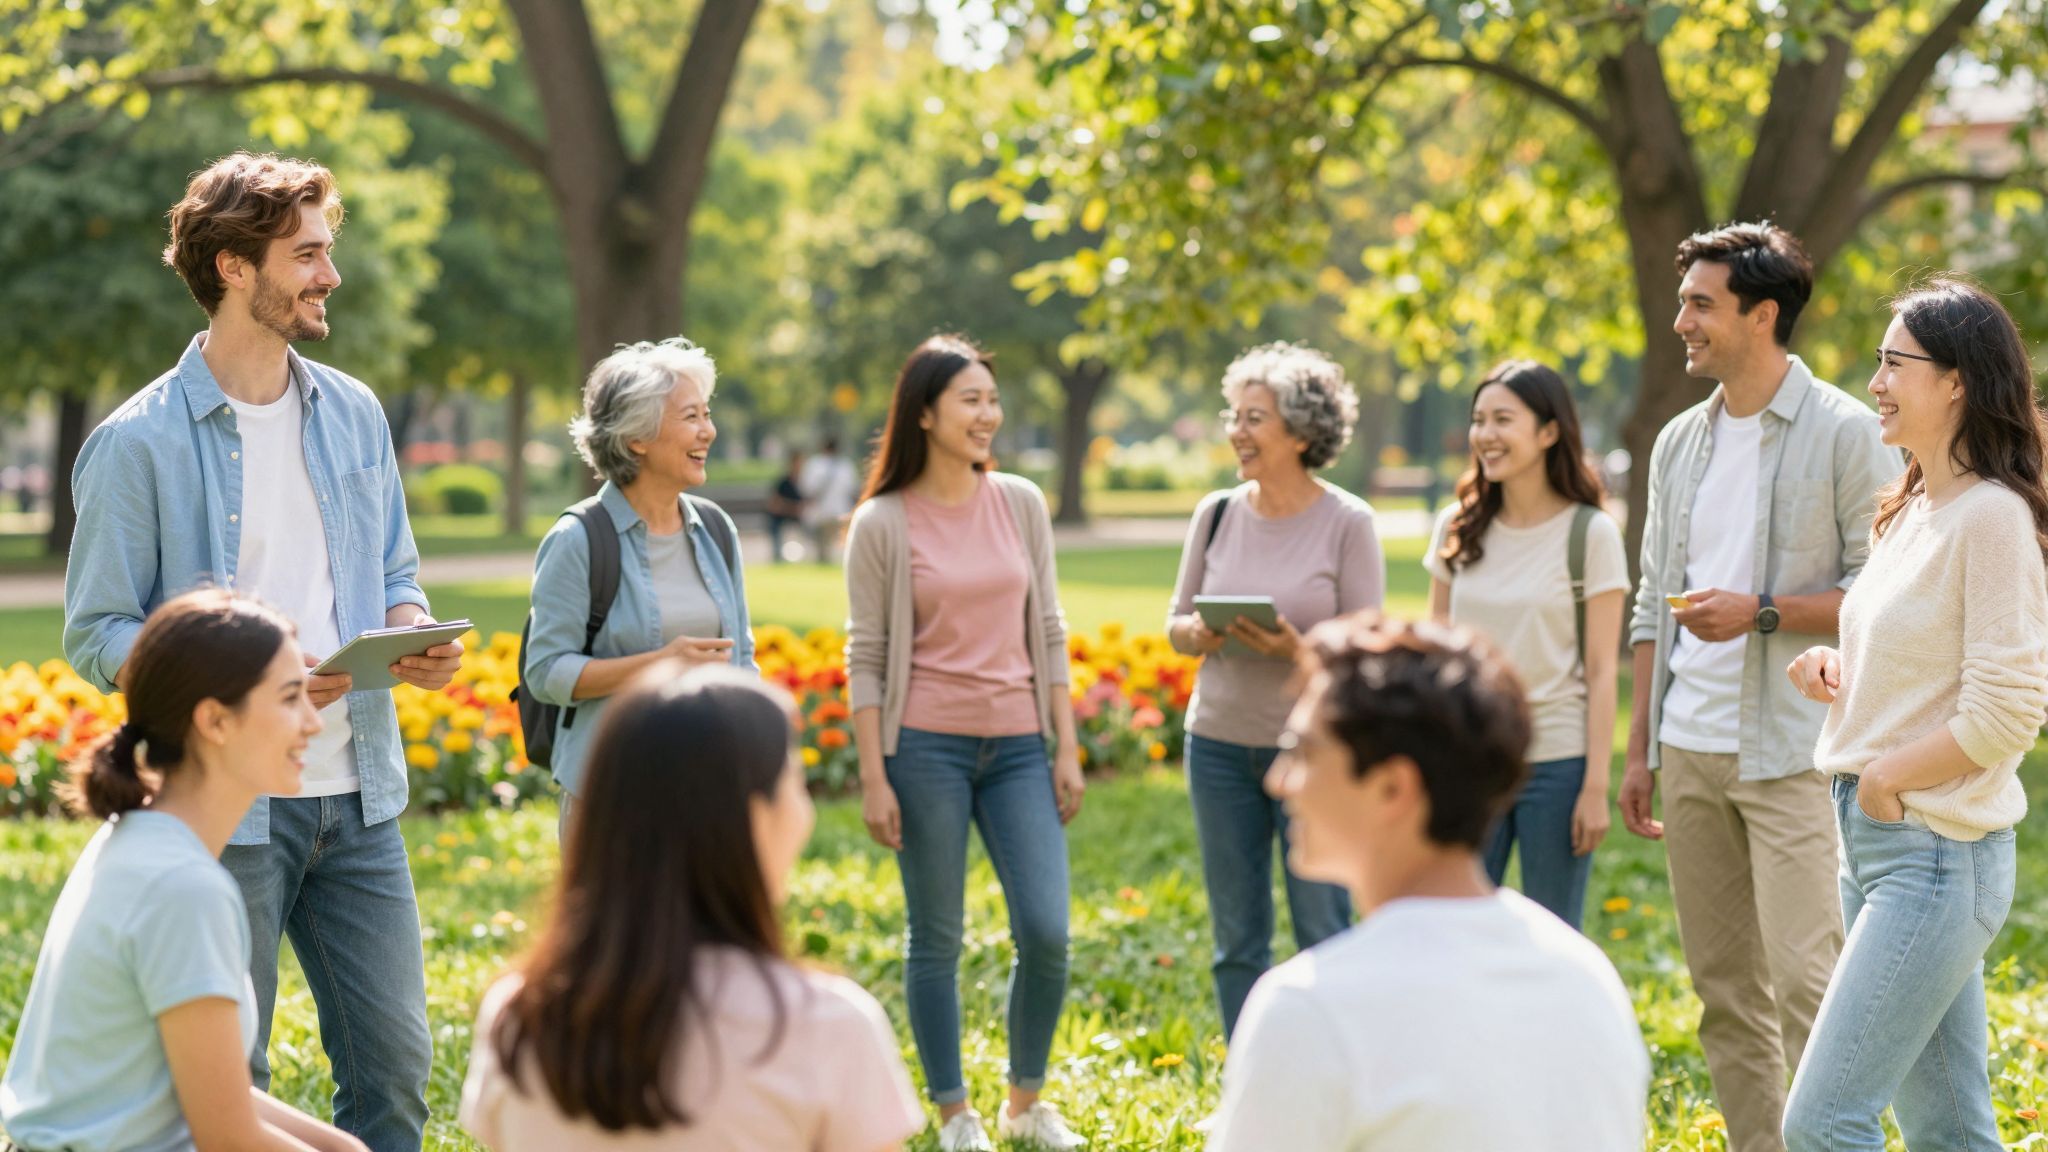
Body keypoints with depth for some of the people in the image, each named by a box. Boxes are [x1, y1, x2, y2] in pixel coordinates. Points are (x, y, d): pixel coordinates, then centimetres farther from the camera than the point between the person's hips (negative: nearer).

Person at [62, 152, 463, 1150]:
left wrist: (417, 639, -5)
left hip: (358, 797, 5)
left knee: (394, 1061, 7)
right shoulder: (139, 444, -8)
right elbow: (96, 636, -7)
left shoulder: (354, 414, 9)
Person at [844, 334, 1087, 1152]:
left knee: (1046, 931, -3)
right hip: (926, 744, -3)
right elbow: (865, 658, -3)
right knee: (936, 937, 4)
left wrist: (1067, 748, 4)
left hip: (1018, 744, 3)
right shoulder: (882, 524, -5)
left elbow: (1048, 633, 9)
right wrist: (874, 779, -7)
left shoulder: (1022, 503, 5)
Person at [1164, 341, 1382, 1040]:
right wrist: (1200, 634, -12)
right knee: (1237, 941, 10)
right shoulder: (1217, 514, 4)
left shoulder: (1347, 524, -7)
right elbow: (1177, 623, 11)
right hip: (1219, 745, 4)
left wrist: (1294, 648, -24)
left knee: (1324, 938, -2)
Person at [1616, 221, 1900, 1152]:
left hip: (1793, 753, -7)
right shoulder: (1680, 443, 13)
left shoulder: (1846, 435, -7)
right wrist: (1639, 751, 15)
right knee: (1722, 987, 10)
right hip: (1691, 751, 7)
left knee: (1806, 984, -11)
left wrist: (1763, 611, -17)